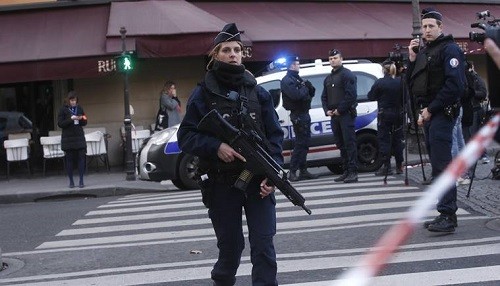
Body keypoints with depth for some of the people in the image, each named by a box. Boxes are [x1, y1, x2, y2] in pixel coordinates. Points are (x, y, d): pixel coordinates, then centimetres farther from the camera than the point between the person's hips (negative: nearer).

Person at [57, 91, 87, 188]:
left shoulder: (79, 108, 9)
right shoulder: (63, 109, -1)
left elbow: (84, 123, 14)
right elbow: (60, 124, -7)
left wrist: (82, 119, -9)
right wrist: (70, 119, -18)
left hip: (79, 137, 2)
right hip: (68, 138, -2)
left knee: (81, 158, -6)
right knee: (69, 159, 1)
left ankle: (81, 180, -2)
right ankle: (71, 181, 10)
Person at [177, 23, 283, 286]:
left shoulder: (258, 92, 6)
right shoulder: (202, 94, 0)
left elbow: (274, 135, 4)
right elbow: (185, 137, -3)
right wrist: (216, 146, -19)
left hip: (258, 182, 1)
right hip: (221, 185, -1)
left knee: (263, 246, -6)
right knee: (230, 247, 9)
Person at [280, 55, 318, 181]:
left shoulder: (298, 79, 19)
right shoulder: (287, 81, -11)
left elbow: (311, 93, 18)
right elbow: (296, 95, -27)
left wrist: (309, 86, -4)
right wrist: (305, 89, -9)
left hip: (304, 114, 9)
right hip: (298, 115, -9)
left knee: (304, 142, 11)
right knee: (300, 143, -10)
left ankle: (303, 171, 16)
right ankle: (293, 172, -9)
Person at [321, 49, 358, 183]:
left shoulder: (347, 75, -5)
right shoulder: (328, 78, 20)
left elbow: (351, 95, -15)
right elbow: (324, 97, 21)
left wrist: (339, 109, -16)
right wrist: (327, 110, 3)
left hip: (346, 114, -8)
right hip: (334, 116, 8)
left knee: (349, 143, -11)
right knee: (340, 144, 9)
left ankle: (353, 172, -13)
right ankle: (346, 172, 14)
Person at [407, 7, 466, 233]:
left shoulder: (449, 49, -7)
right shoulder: (423, 52, 19)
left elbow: (455, 85, -17)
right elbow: (412, 84, 19)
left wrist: (431, 109, -16)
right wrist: (411, 60, 5)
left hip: (442, 113, -9)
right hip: (427, 113, 9)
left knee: (441, 164, -14)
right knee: (437, 164, 8)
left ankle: (448, 216, -16)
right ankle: (445, 214, 12)